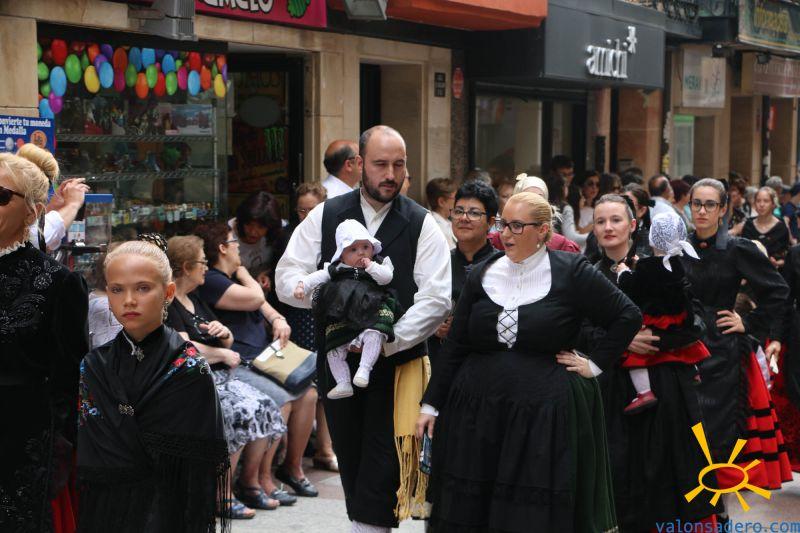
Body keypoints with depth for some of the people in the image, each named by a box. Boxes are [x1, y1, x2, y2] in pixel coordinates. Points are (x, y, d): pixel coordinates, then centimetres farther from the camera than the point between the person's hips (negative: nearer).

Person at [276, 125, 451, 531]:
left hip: (396, 364, -2)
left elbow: (436, 298, -10)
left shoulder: (422, 225, -2)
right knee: (351, 463, 12)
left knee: (380, 469, -5)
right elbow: (286, 280, 1)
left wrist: (386, 341, -17)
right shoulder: (325, 216, 3)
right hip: (337, 363, 3)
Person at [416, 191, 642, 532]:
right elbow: (455, 346, 9)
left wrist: (595, 364, -3)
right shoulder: (483, 275, 7)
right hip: (476, 413, 4)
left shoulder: (571, 272, -3)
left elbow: (628, 316, 2)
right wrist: (431, 404, 6)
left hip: (547, 414, -3)